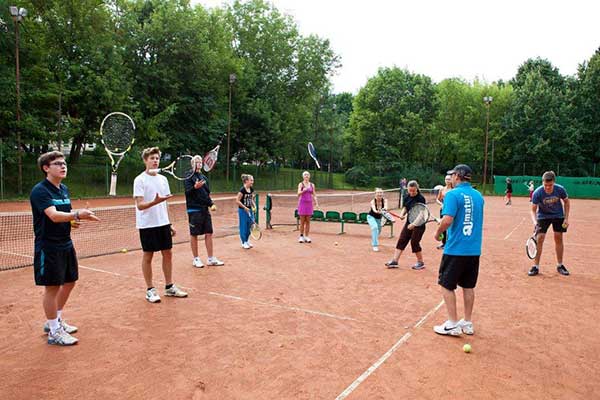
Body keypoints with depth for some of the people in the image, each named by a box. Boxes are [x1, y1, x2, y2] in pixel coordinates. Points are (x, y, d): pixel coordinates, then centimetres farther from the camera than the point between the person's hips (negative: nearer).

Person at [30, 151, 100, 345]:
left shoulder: (64, 189, 10)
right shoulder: (39, 191, -15)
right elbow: (53, 215, -30)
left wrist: (73, 221, 0)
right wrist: (76, 215, -45)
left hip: (66, 245, 8)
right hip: (48, 247, -8)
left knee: (69, 282, 16)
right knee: (52, 287, 0)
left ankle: (56, 321, 35)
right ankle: (54, 331, 13)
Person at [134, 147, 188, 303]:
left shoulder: (163, 179, 9)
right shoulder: (140, 180, -9)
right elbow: (140, 205, -16)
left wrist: (169, 224, 14)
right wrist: (155, 202, -34)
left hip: (163, 223, 6)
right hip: (147, 225, -6)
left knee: (167, 254, 9)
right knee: (148, 256, 4)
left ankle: (169, 287, 20)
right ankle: (150, 290, 14)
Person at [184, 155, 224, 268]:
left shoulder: (204, 178, 15)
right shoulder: (188, 177, -4)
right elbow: (187, 192, -15)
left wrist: (211, 204, 5)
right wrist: (195, 187, -34)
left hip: (205, 210, 6)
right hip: (194, 210, -6)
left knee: (209, 233, 6)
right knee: (194, 234, 3)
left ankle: (211, 259, 14)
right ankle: (196, 259, 13)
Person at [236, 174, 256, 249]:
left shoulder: (251, 189, 4)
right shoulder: (242, 190, -18)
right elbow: (237, 201, -17)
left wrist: (254, 206, 1)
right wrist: (245, 208, -18)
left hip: (249, 210, 7)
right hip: (243, 210, -7)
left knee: (249, 226, 12)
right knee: (243, 226, 2)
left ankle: (247, 241, 27)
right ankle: (243, 242, 13)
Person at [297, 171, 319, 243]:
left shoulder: (312, 185, 9)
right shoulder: (301, 184, -1)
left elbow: (314, 195, 11)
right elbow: (299, 193, -13)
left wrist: (317, 203, 0)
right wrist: (303, 190, -33)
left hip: (309, 203, 3)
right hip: (302, 203, -3)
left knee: (308, 221, 3)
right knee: (302, 221, -1)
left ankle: (306, 237, 9)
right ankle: (301, 236, 9)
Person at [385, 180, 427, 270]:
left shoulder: (420, 198, -16)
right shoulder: (406, 196, 3)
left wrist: (414, 224, -29)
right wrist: (402, 214, -7)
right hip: (409, 222, 7)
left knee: (414, 242, -3)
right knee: (401, 240, 3)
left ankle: (420, 263, 16)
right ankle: (394, 261, 5)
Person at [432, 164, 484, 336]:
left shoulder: (453, 194, -12)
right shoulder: (478, 196, 9)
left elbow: (447, 220, -22)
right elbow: (479, 220, 18)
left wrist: (437, 233, -5)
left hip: (455, 249, -7)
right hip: (474, 249, 7)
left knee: (446, 285, 6)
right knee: (468, 286, 15)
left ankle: (453, 325, 9)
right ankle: (467, 323, 23)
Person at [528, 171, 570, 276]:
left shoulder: (560, 190, -22)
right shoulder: (537, 193, -27)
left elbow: (566, 202, -3)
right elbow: (533, 210, -20)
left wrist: (566, 218, -7)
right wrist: (534, 221, -38)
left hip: (558, 216, 2)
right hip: (543, 216, -2)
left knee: (558, 238, 3)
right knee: (539, 239, -10)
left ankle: (560, 265, 19)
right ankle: (536, 266, -2)